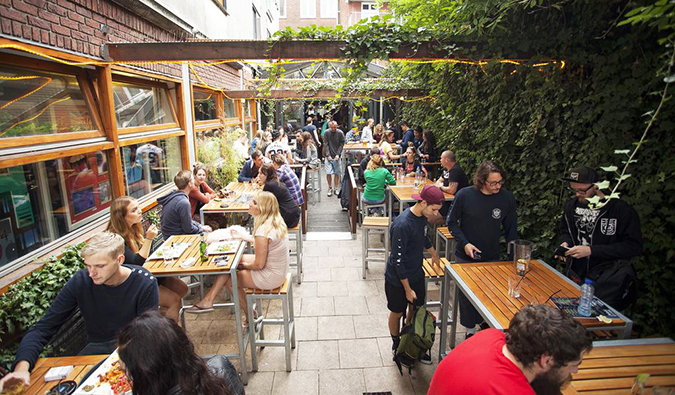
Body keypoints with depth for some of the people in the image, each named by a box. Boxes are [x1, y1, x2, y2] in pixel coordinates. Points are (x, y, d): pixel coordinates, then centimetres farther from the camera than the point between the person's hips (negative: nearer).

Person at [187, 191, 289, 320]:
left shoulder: (263, 231, -29)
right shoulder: (277, 222, -2)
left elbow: (259, 265, -22)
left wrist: (245, 265, -2)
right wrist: (243, 236, 16)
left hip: (270, 278, -9)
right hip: (279, 270, 9)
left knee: (230, 279, 11)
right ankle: (209, 300, 16)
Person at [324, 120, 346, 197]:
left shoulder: (340, 133, -3)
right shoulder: (326, 133, -4)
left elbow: (341, 144, -1)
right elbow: (326, 145, -4)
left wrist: (338, 154, -10)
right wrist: (328, 155, -12)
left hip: (337, 156, 1)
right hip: (329, 156, 0)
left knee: (337, 173, 3)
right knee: (328, 173, -7)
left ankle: (335, 189, 16)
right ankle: (330, 188, 10)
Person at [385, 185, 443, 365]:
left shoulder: (422, 216, -5)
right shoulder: (402, 225, -32)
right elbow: (398, 261, -26)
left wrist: (434, 254, 35)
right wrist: (408, 289, -19)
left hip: (417, 274, 7)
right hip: (398, 279, -7)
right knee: (397, 313, 14)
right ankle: (396, 345, 38)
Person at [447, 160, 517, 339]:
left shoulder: (507, 198, -9)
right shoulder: (464, 195, -16)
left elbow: (511, 229, 2)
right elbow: (452, 222, -5)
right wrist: (465, 243, -16)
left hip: (492, 258, 2)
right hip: (466, 257, -1)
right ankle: (470, 330, 34)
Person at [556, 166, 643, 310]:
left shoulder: (621, 209, -13)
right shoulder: (572, 205, 4)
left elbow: (634, 247, -15)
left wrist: (591, 250, -20)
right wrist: (565, 243, -3)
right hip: (575, 276, 4)